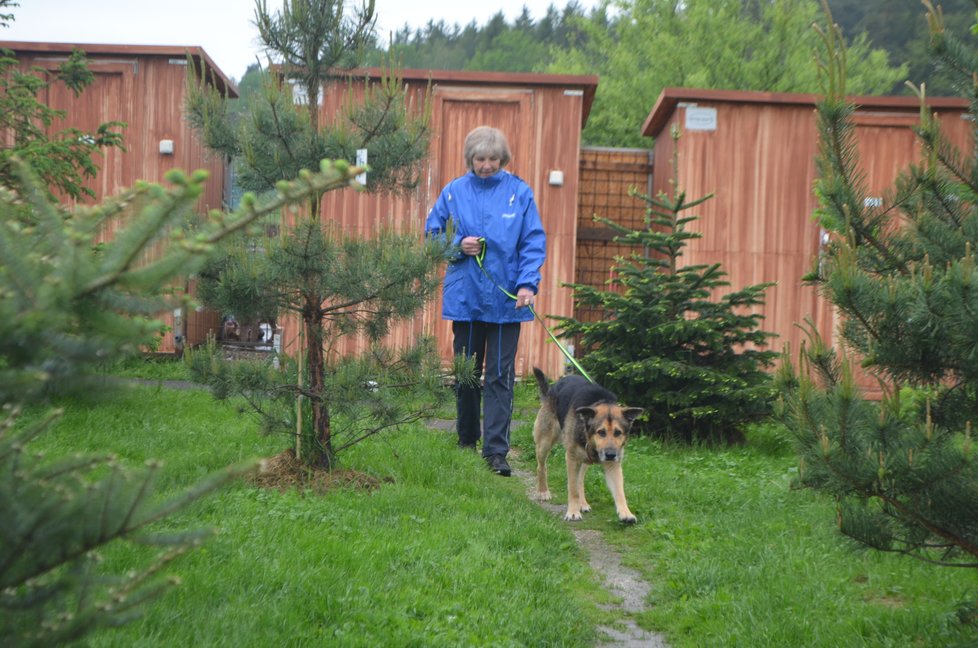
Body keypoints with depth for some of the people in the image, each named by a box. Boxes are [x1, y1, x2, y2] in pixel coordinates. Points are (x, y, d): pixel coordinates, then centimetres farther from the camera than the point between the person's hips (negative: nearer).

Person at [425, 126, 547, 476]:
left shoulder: (519, 192, 0)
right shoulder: (454, 191, 4)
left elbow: (534, 242, -1)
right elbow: (432, 234, 11)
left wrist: (528, 283, -14)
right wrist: (458, 245, -8)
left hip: (506, 299, -2)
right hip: (465, 296, 2)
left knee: (500, 376, -2)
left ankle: (496, 450, -2)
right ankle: (467, 439, 26)